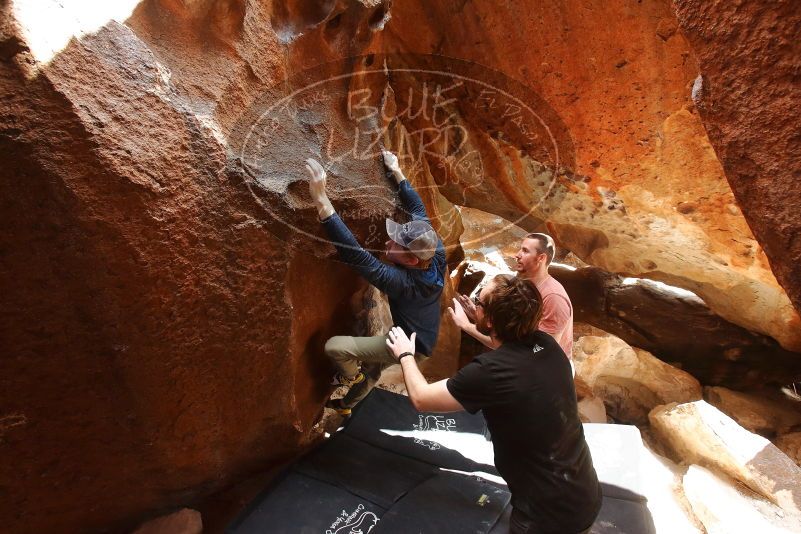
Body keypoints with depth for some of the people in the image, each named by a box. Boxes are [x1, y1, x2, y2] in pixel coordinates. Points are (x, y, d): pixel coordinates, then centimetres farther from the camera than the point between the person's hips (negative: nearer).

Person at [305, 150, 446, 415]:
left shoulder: (401, 281, -40)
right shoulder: (435, 252, -20)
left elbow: (355, 254, -50)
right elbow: (418, 209, -6)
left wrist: (321, 199, -55)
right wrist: (396, 172, 0)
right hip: (422, 340, 9)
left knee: (334, 346, -16)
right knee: (371, 369, 31)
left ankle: (351, 376, 16)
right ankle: (347, 404, 57)